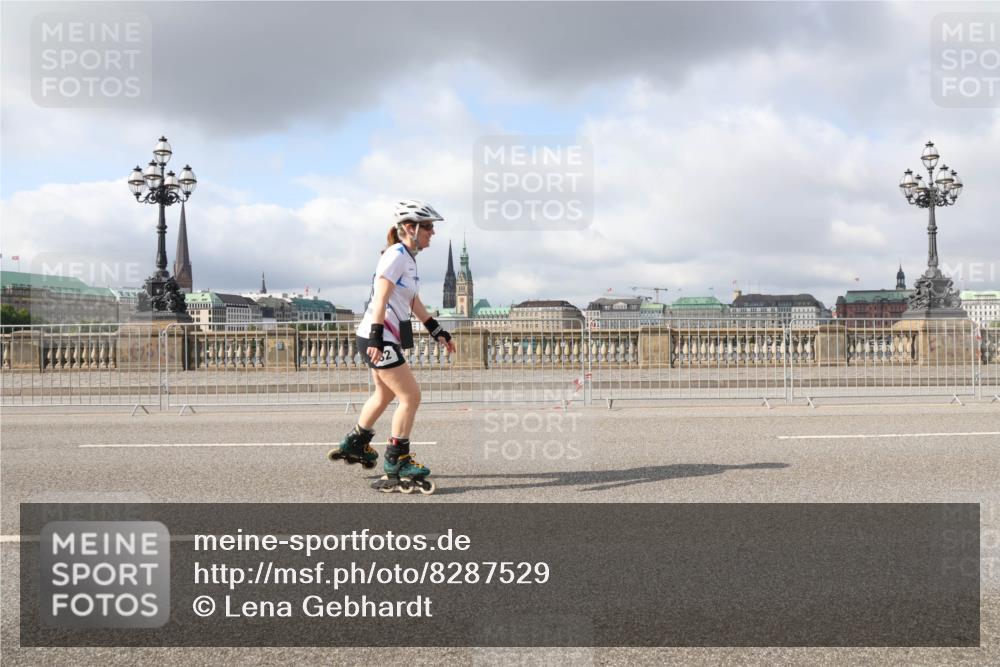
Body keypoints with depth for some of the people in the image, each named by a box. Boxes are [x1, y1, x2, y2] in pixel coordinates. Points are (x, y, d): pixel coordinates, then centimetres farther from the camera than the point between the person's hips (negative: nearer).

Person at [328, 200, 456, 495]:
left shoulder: (408, 258, 14)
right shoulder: (396, 256, -15)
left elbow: (414, 302, 21)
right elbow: (381, 299, -22)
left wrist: (438, 332, 21)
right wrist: (376, 340, -28)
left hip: (383, 339, 10)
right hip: (378, 338, -10)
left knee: (385, 394, 24)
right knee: (411, 396, -8)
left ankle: (354, 445, 40)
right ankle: (396, 464, 2)